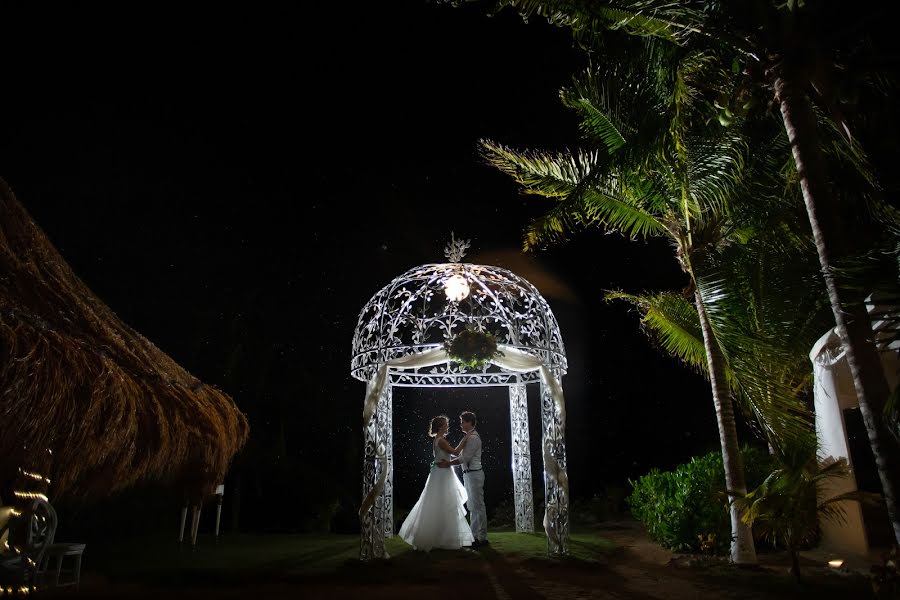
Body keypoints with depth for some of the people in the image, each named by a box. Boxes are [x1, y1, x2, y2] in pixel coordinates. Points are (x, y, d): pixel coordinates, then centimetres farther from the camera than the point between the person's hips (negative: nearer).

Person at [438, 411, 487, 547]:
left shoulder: (473, 437, -16)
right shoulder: (468, 437, 14)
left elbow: (465, 458, -22)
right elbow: (463, 456, 14)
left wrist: (448, 464, -19)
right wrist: (448, 461, 6)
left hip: (474, 474, -10)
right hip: (469, 474, 10)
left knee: (477, 505, -3)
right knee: (472, 506, 16)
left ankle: (481, 537, 4)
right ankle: (476, 535, 25)